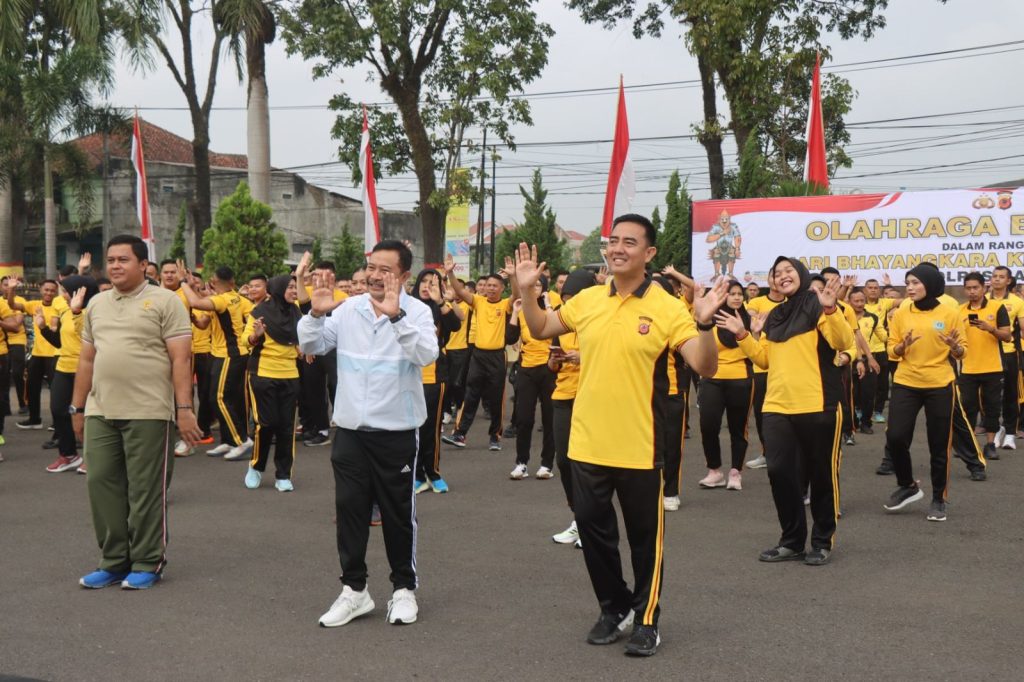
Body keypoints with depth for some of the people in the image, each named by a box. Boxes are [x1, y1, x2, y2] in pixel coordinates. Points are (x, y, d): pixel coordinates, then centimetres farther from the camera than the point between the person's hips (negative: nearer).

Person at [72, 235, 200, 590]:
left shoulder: (165, 301, -3)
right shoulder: (96, 304, 15)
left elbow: (181, 359, -8)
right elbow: (87, 360, 19)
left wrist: (184, 408, -14)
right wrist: (78, 407, 17)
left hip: (148, 412, -6)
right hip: (100, 412, 6)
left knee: (145, 490, 2)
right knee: (101, 485, 8)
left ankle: (147, 563, 14)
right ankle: (114, 561, 20)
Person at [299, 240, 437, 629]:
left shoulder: (417, 311, -8)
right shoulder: (348, 309, 3)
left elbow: (427, 355, -25)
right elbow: (310, 347, 4)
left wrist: (396, 315, -35)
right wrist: (316, 313, -14)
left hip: (397, 432, -3)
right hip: (350, 430, 4)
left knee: (398, 513, 8)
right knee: (349, 509, 9)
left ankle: (404, 589, 23)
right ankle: (354, 589, 21)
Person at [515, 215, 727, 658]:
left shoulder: (667, 308, -9)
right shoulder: (587, 300, 3)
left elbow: (705, 368, -13)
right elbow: (540, 329, 19)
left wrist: (704, 324, -29)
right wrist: (527, 291, 4)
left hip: (639, 447, -4)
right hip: (587, 443, 4)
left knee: (645, 538, 9)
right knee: (593, 530, 14)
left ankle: (646, 620, 25)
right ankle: (615, 608, 33)